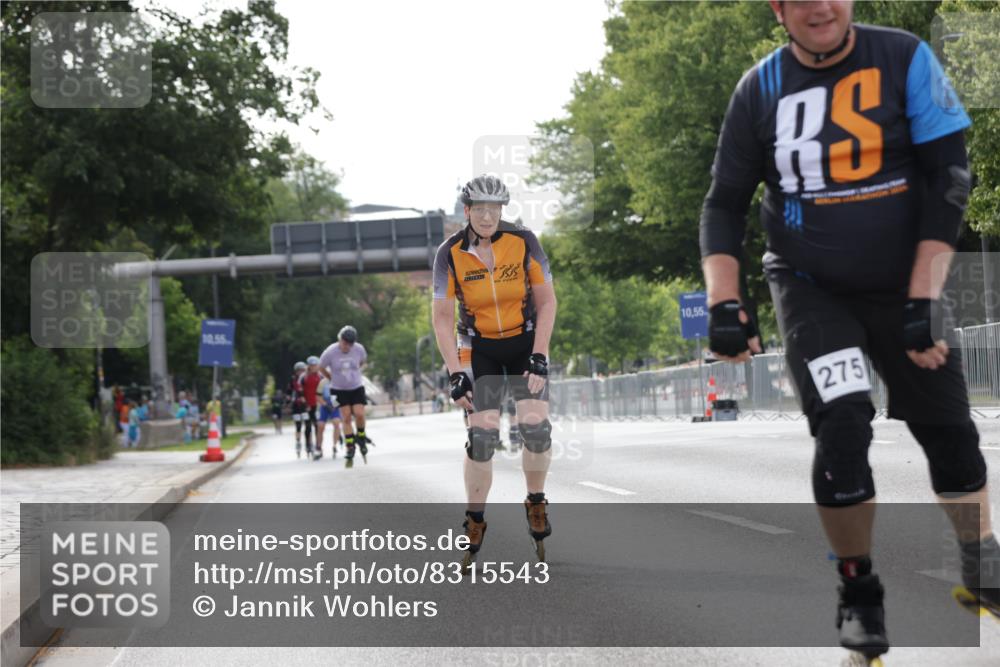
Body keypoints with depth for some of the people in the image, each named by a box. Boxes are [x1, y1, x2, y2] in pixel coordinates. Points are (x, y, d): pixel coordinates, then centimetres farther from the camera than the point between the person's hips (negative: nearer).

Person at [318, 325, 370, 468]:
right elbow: (321, 368, -1)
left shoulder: (359, 349, -13)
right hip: (339, 390, -1)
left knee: (359, 414, -15)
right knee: (346, 418, -8)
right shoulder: (330, 352, -19)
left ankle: (361, 438, 13)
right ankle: (350, 451, -1)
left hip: (357, 388, 1)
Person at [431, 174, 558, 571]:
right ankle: (475, 521, 3)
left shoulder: (523, 242, -15)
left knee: (535, 426, -16)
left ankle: (536, 503, 8)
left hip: (525, 342, 0)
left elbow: (546, 302, -7)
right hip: (479, 348, 0)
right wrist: (455, 374, -15)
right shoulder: (450, 254, -15)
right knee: (482, 435, -13)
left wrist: (539, 356, -15)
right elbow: (442, 318, -9)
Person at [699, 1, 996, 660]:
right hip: (810, 288, -1)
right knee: (843, 426, -20)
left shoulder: (905, 59, -10)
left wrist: (923, 299, -17)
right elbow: (725, 204, 1)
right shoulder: (760, 90, -6)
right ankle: (860, 595, -2)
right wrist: (725, 303, -13)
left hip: (902, 285, 1)